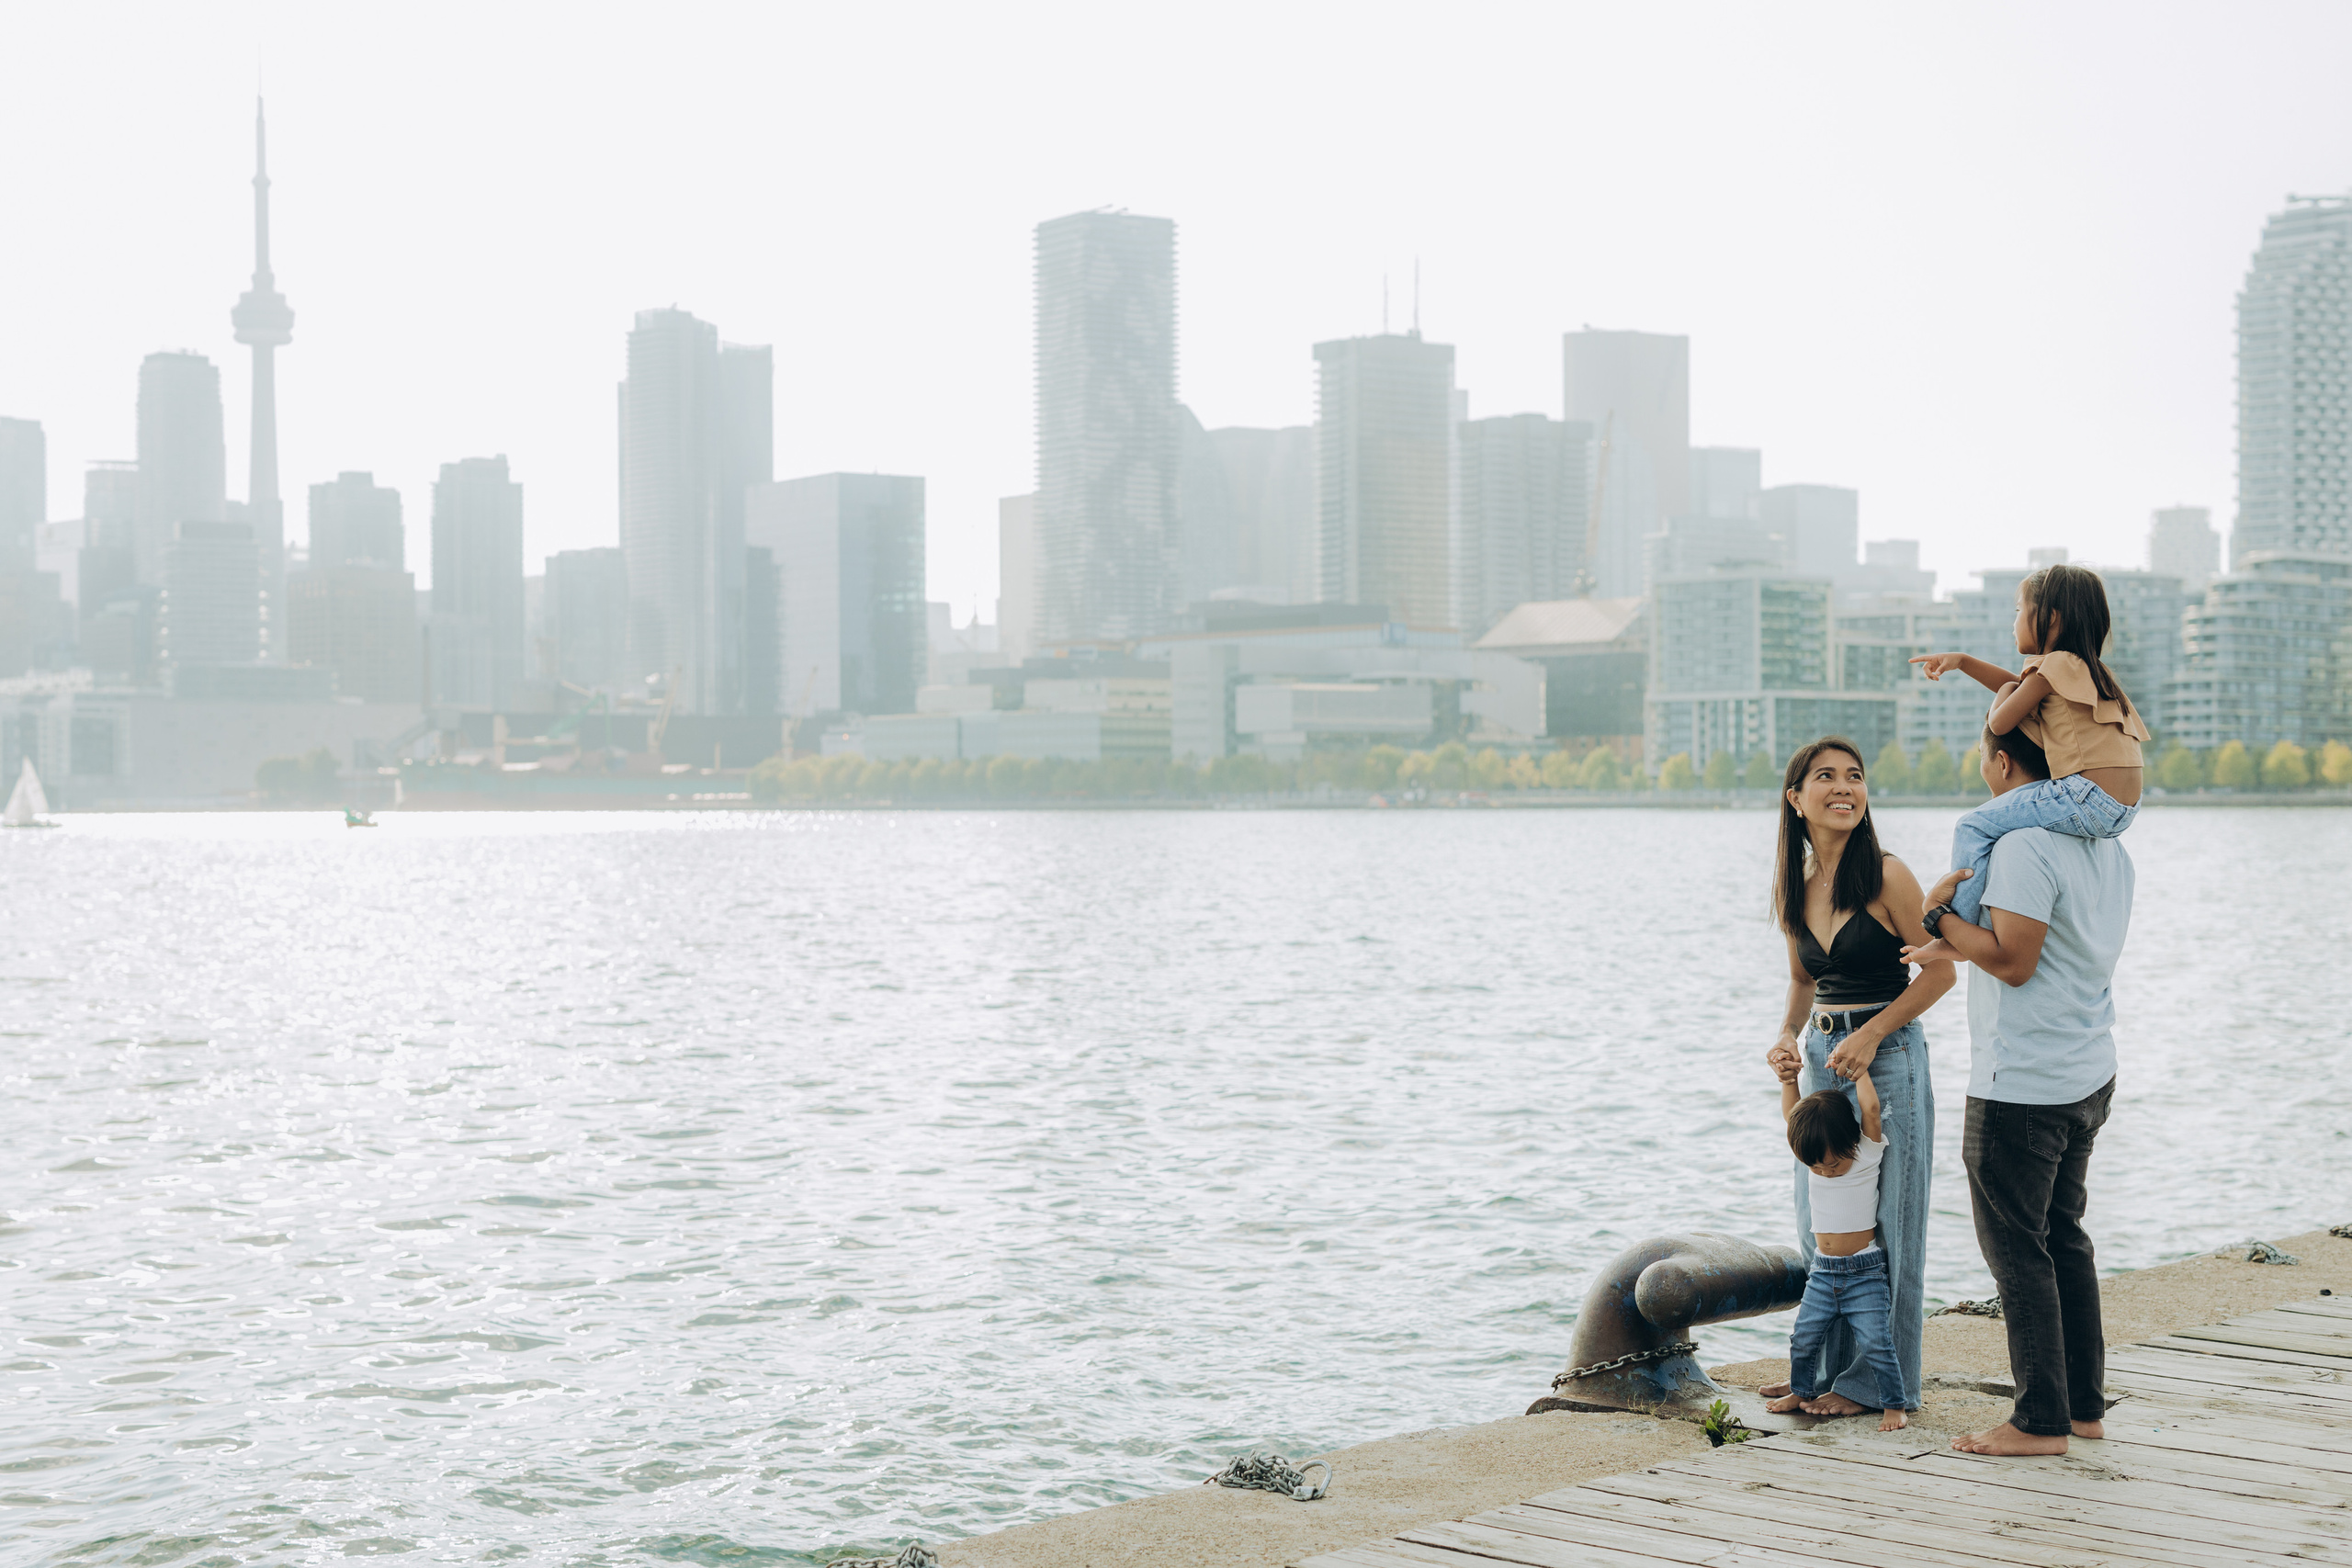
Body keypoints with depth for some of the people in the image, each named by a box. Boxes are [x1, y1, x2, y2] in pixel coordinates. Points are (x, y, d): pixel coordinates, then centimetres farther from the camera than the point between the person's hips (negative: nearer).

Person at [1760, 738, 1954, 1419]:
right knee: (1820, 1224, 13)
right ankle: (1829, 1367, 26)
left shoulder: (1887, 876, -12)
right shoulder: (1789, 887, 5)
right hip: (1822, 1056, 6)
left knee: (1884, 1225, 0)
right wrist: (1787, 1035, -1)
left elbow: (1940, 969, -9)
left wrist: (1870, 1035, -16)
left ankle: (1878, 1381, 11)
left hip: (1888, 1055, -6)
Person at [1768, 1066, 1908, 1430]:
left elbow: (1870, 1107, -21)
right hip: (1822, 1273, 5)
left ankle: (1893, 1404, 2)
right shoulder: (1813, 1156, 4)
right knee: (1803, 1339, 5)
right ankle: (1801, 1391, 28)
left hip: (1864, 1273, -5)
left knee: (1876, 1343, -12)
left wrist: (1859, 1068, -12)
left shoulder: (1867, 1154, -10)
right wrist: (1788, 1081, 2)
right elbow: (1791, 1115, 13)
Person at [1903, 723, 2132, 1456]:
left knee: (2016, 1247, -2)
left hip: (2021, 1085, -9)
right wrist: (1954, 948, 21)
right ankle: (2084, 1403, 21)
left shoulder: (2024, 845, -19)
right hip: (2089, 1074, 9)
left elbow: (2012, 961, -22)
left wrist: (1938, 914, -10)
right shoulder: (2106, 845, 11)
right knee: (2064, 1237, 16)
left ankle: (2041, 1420, 2)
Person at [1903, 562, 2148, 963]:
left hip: (2089, 801, -10)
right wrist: (1962, 661, 30)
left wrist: (2004, 697, 15)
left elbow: (1999, 724, -7)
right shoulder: (2086, 667, 20)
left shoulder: (2056, 664, -8)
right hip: (2124, 809, 10)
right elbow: (2023, 688, 35)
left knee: (1974, 827, -8)